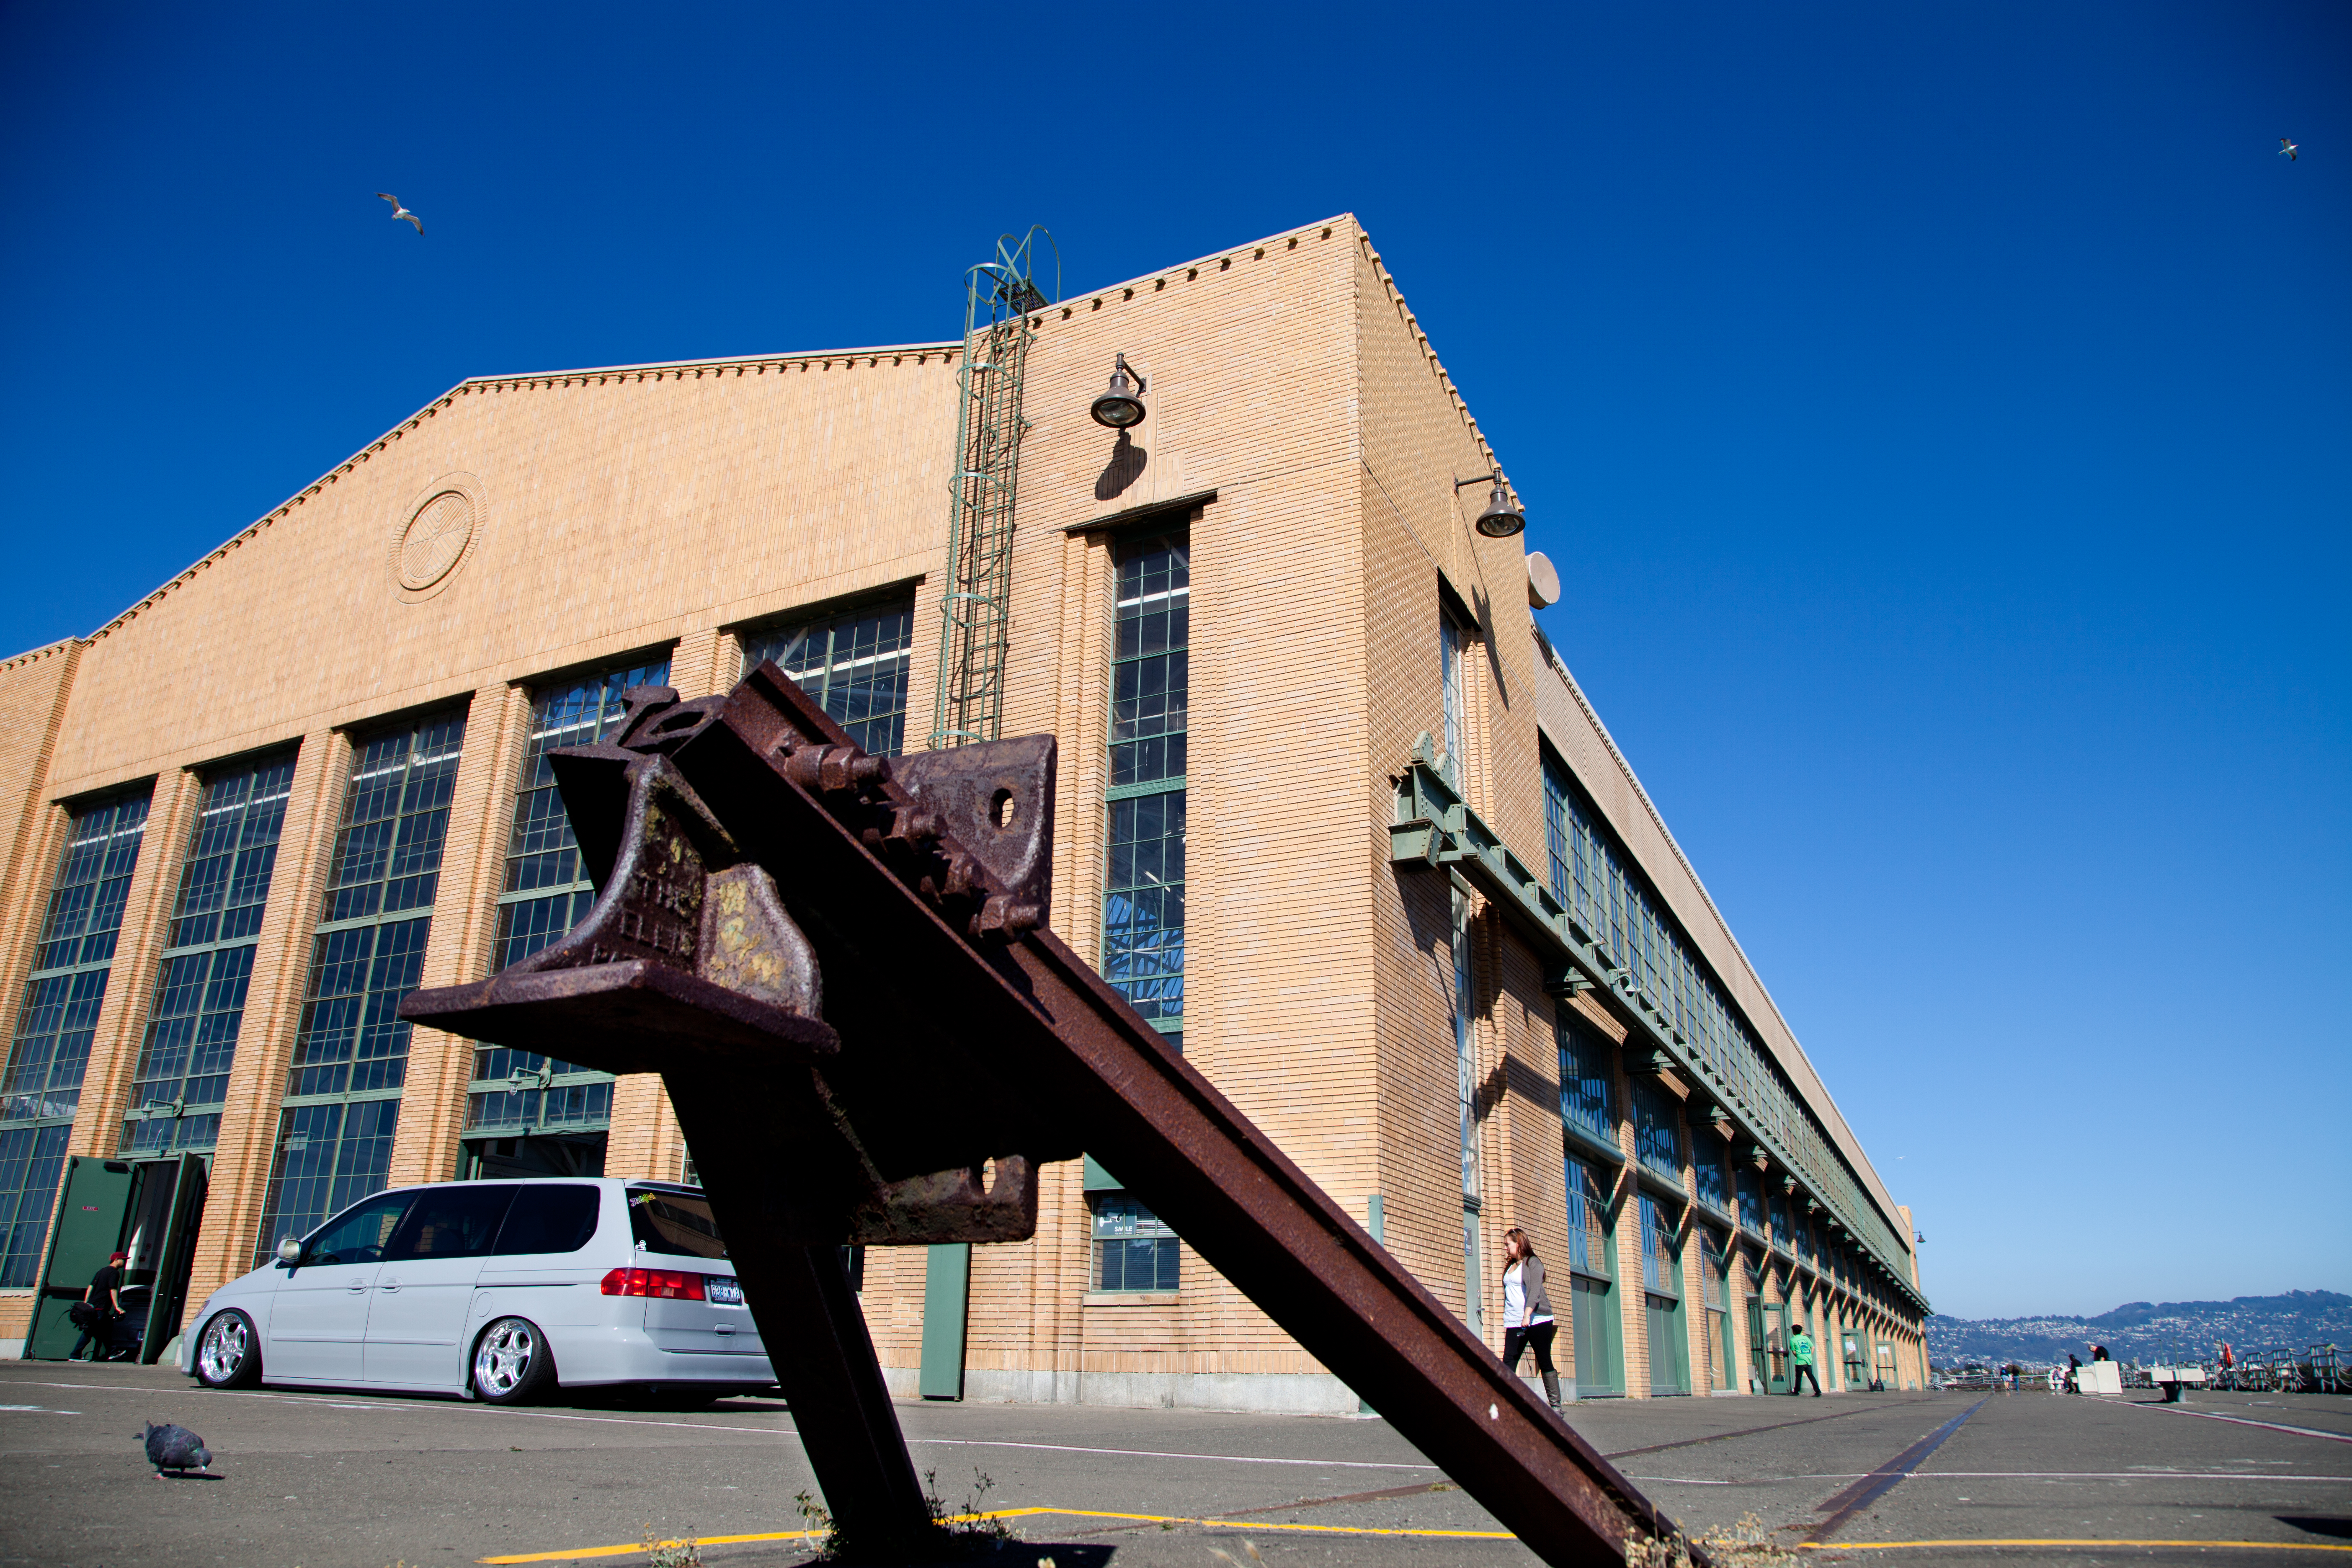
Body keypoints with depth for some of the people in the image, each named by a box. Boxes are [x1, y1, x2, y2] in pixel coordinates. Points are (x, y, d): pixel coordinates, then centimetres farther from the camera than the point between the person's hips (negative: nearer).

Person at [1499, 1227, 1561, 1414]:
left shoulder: (1533, 1263, -4)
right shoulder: (1510, 1266, 18)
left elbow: (1534, 1291, -16)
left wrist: (1527, 1315, -28)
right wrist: (1507, 1320, 18)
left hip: (1537, 1321, -6)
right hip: (1514, 1324, 6)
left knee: (1545, 1364, 0)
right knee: (1508, 1363, -6)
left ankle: (1556, 1405, 8)